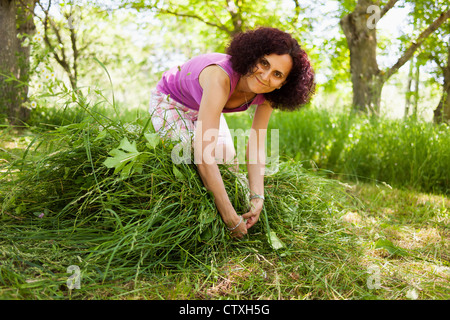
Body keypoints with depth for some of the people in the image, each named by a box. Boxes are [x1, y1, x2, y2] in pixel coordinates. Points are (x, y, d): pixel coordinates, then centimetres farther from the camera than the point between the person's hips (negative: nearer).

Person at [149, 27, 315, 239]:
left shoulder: (267, 95, -24)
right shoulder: (221, 78, -45)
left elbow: (256, 146, -18)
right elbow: (203, 156, -48)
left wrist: (257, 198, -28)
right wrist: (231, 218, -45)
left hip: (204, 106, 6)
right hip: (169, 102, -5)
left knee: (228, 160, -1)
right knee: (188, 161, -21)